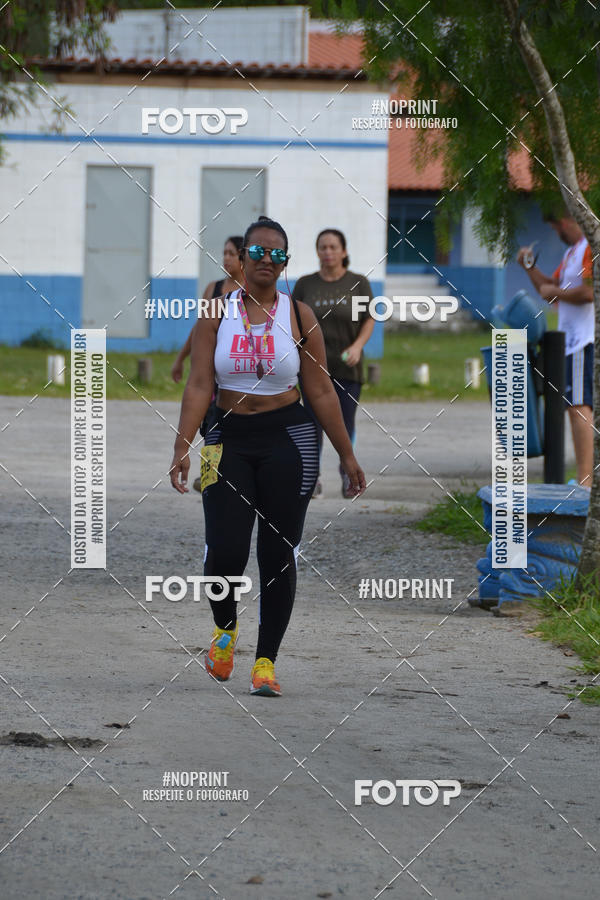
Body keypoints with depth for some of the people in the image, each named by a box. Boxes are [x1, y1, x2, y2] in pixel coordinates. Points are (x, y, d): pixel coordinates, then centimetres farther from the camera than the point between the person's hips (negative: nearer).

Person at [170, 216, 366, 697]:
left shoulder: (299, 316, 2)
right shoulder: (216, 314, 1)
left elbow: (321, 391, 6)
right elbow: (199, 385, -4)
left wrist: (347, 455, 6)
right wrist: (182, 446, -16)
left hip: (288, 439, 0)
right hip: (230, 440, 0)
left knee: (279, 554, -2)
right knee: (225, 551, -10)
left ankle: (266, 661, 7)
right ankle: (225, 629, 20)